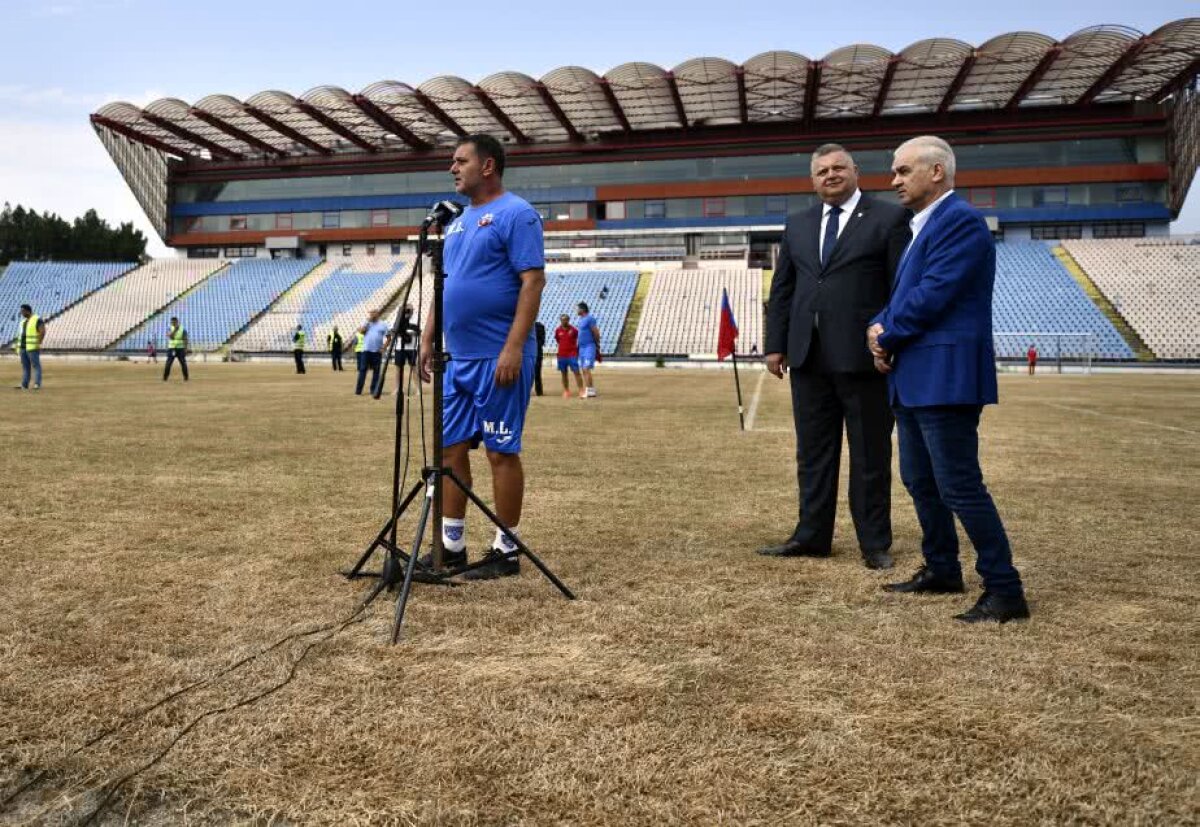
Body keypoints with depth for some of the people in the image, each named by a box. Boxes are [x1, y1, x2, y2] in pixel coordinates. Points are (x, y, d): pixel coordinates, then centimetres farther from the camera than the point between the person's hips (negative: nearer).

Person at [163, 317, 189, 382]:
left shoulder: (183, 329, 1)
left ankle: (186, 378, 9)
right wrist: (175, 329, -23)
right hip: (171, 349, 0)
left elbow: (185, 340, 2)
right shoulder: (169, 329, 2)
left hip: (180, 349, 0)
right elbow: (170, 336, -17)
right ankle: (164, 378, -2)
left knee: (183, 363, 0)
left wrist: (186, 349, -5)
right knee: (168, 364, -5)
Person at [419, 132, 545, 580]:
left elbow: (533, 282, -17)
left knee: (501, 452, -1)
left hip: (498, 359, -8)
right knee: (451, 447, 10)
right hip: (457, 358, 9)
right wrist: (428, 340, 16)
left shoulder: (516, 214, -8)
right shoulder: (458, 221, 18)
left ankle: (506, 551, 10)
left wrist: (514, 347, -24)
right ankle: (451, 544, 20)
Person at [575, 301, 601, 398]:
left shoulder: (590, 318, -11)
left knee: (586, 369, -14)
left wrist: (597, 345, -7)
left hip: (589, 347, -9)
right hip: (582, 347, 9)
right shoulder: (581, 319, 17)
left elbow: (596, 333, -12)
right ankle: (592, 390, 13)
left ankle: (589, 392, -12)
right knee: (584, 370, 8)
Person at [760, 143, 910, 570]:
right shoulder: (797, 226, 15)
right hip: (809, 357, 5)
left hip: (864, 356, -4)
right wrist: (775, 344, 7)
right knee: (813, 451, 11)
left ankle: (875, 543, 16)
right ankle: (812, 535, 21)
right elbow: (781, 290, 14)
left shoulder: (889, 218, 0)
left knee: (870, 454, 4)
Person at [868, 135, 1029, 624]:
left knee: (959, 486, -8)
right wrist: (879, 328, -1)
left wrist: (886, 337, -6)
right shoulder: (924, 225, 19)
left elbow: (933, 295, -20)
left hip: (944, 376, -10)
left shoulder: (961, 221, -12)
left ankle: (1005, 591, 2)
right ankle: (941, 571, 29)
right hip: (914, 378, 10)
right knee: (920, 481, 16)